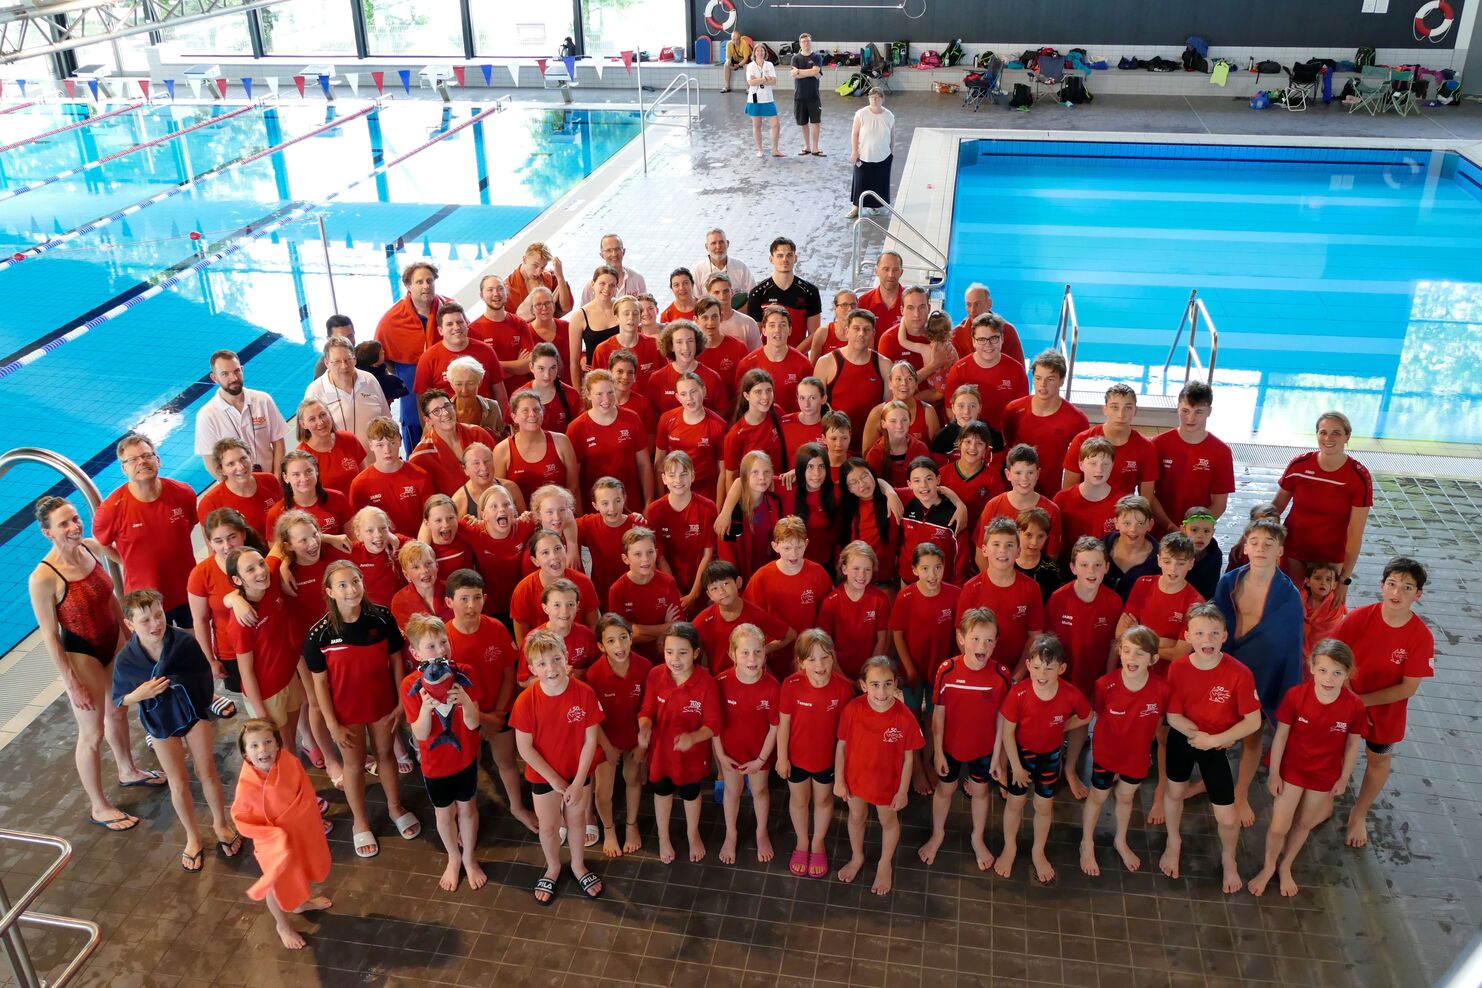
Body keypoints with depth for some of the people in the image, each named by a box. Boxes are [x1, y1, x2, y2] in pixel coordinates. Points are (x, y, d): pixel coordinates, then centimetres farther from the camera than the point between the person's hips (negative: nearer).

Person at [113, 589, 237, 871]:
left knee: (207, 772, 9)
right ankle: (192, 837, 32)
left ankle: (221, 823, 34)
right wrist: (140, 694, -27)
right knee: (179, 784, 11)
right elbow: (119, 700, -7)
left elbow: (203, 674, -6)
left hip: (193, 712, 0)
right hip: (161, 723, 0)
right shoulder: (126, 659, -22)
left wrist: (203, 708, -6)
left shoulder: (184, 642, -23)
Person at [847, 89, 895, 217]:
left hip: (883, 157, 2)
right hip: (864, 156, -2)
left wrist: (892, 153, 8)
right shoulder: (861, 114, -12)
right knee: (861, 181, 6)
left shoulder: (889, 116, -6)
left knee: (880, 182, 12)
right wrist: (854, 151, -9)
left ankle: (875, 204, 31)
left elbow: (892, 136, 4)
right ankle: (856, 207, 18)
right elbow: (855, 134, -6)